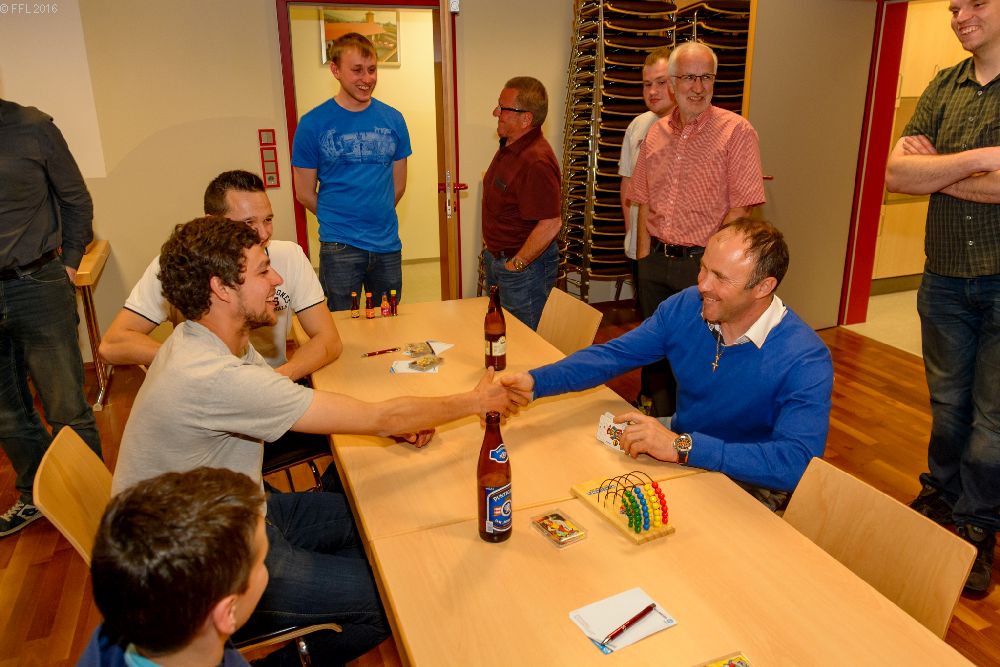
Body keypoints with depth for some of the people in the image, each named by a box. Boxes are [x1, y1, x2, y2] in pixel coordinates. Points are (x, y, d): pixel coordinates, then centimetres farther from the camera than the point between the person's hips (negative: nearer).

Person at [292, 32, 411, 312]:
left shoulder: (393, 119, 4)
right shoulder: (313, 123, -5)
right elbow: (305, 194, 0)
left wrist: (379, 219, 9)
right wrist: (338, 220, 7)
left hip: (388, 245, 3)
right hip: (339, 247, -3)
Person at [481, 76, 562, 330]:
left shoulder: (536, 161, -27)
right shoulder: (509, 145, 6)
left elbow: (551, 223, -30)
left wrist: (516, 264, -20)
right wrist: (492, 250, 16)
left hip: (525, 265, -10)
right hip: (497, 257, 10)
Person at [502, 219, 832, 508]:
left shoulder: (805, 360, -25)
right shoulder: (685, 307, -10)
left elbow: (798, 462, -35)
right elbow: (612, 354, -4)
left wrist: (683, 446, -40)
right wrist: (535, 381, -20)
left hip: (748, 484, -5)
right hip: (680, 438, 6)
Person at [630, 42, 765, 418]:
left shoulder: (736, 131, -7)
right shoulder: (656, 133, 9)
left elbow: (740, 208, -10)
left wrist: (708, 260, -13)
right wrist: (645, 256, 6)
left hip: (704, 263, -5)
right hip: (656, 260, 5)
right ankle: (661, 425, 34)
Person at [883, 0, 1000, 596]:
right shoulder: (944, 87, 6)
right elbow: (896, 173, -6)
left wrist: (933, 171, -9)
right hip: (945, 276, 4)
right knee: (947, 403, 18)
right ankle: (941, 496, 38)